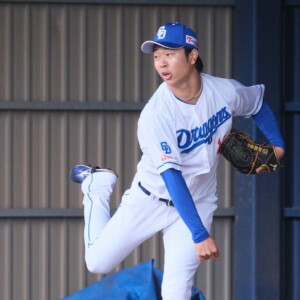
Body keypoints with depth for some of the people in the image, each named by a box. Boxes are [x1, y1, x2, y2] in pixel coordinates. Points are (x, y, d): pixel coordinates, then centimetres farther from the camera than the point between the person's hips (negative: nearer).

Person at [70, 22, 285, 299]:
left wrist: (277, 145, 0)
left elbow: (259, 105, 10)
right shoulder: (155, 114, -28)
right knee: (98, 262, 4)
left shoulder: (226, 91, -15)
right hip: (151, 200, -2)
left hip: (197, 202, 2)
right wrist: (200, 235, -38)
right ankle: (97, 188, 28)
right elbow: (172, 177, -32)